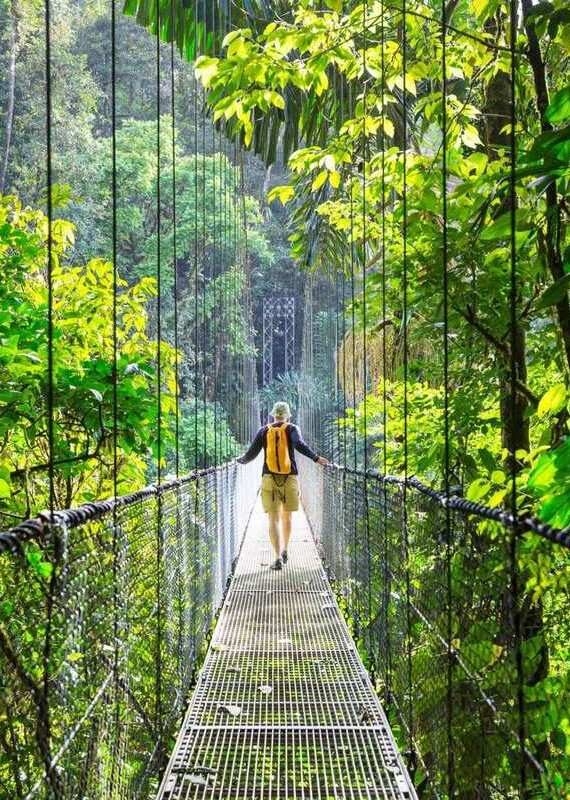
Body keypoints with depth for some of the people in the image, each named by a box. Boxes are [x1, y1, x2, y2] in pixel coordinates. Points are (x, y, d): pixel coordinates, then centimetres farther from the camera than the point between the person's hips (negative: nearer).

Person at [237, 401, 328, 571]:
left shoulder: (263, 431, 7)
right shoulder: (292, 429, 3)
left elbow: (251, 453, 6)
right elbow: (299, 444, -17)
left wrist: (241, 460, 24)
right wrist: (316, 458, -17)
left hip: (269, 479, 0)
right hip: (290, 478, 0)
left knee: (274, 519, -2)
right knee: (286, 516, 20)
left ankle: (278, 557, -14)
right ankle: (284, 550, 29)